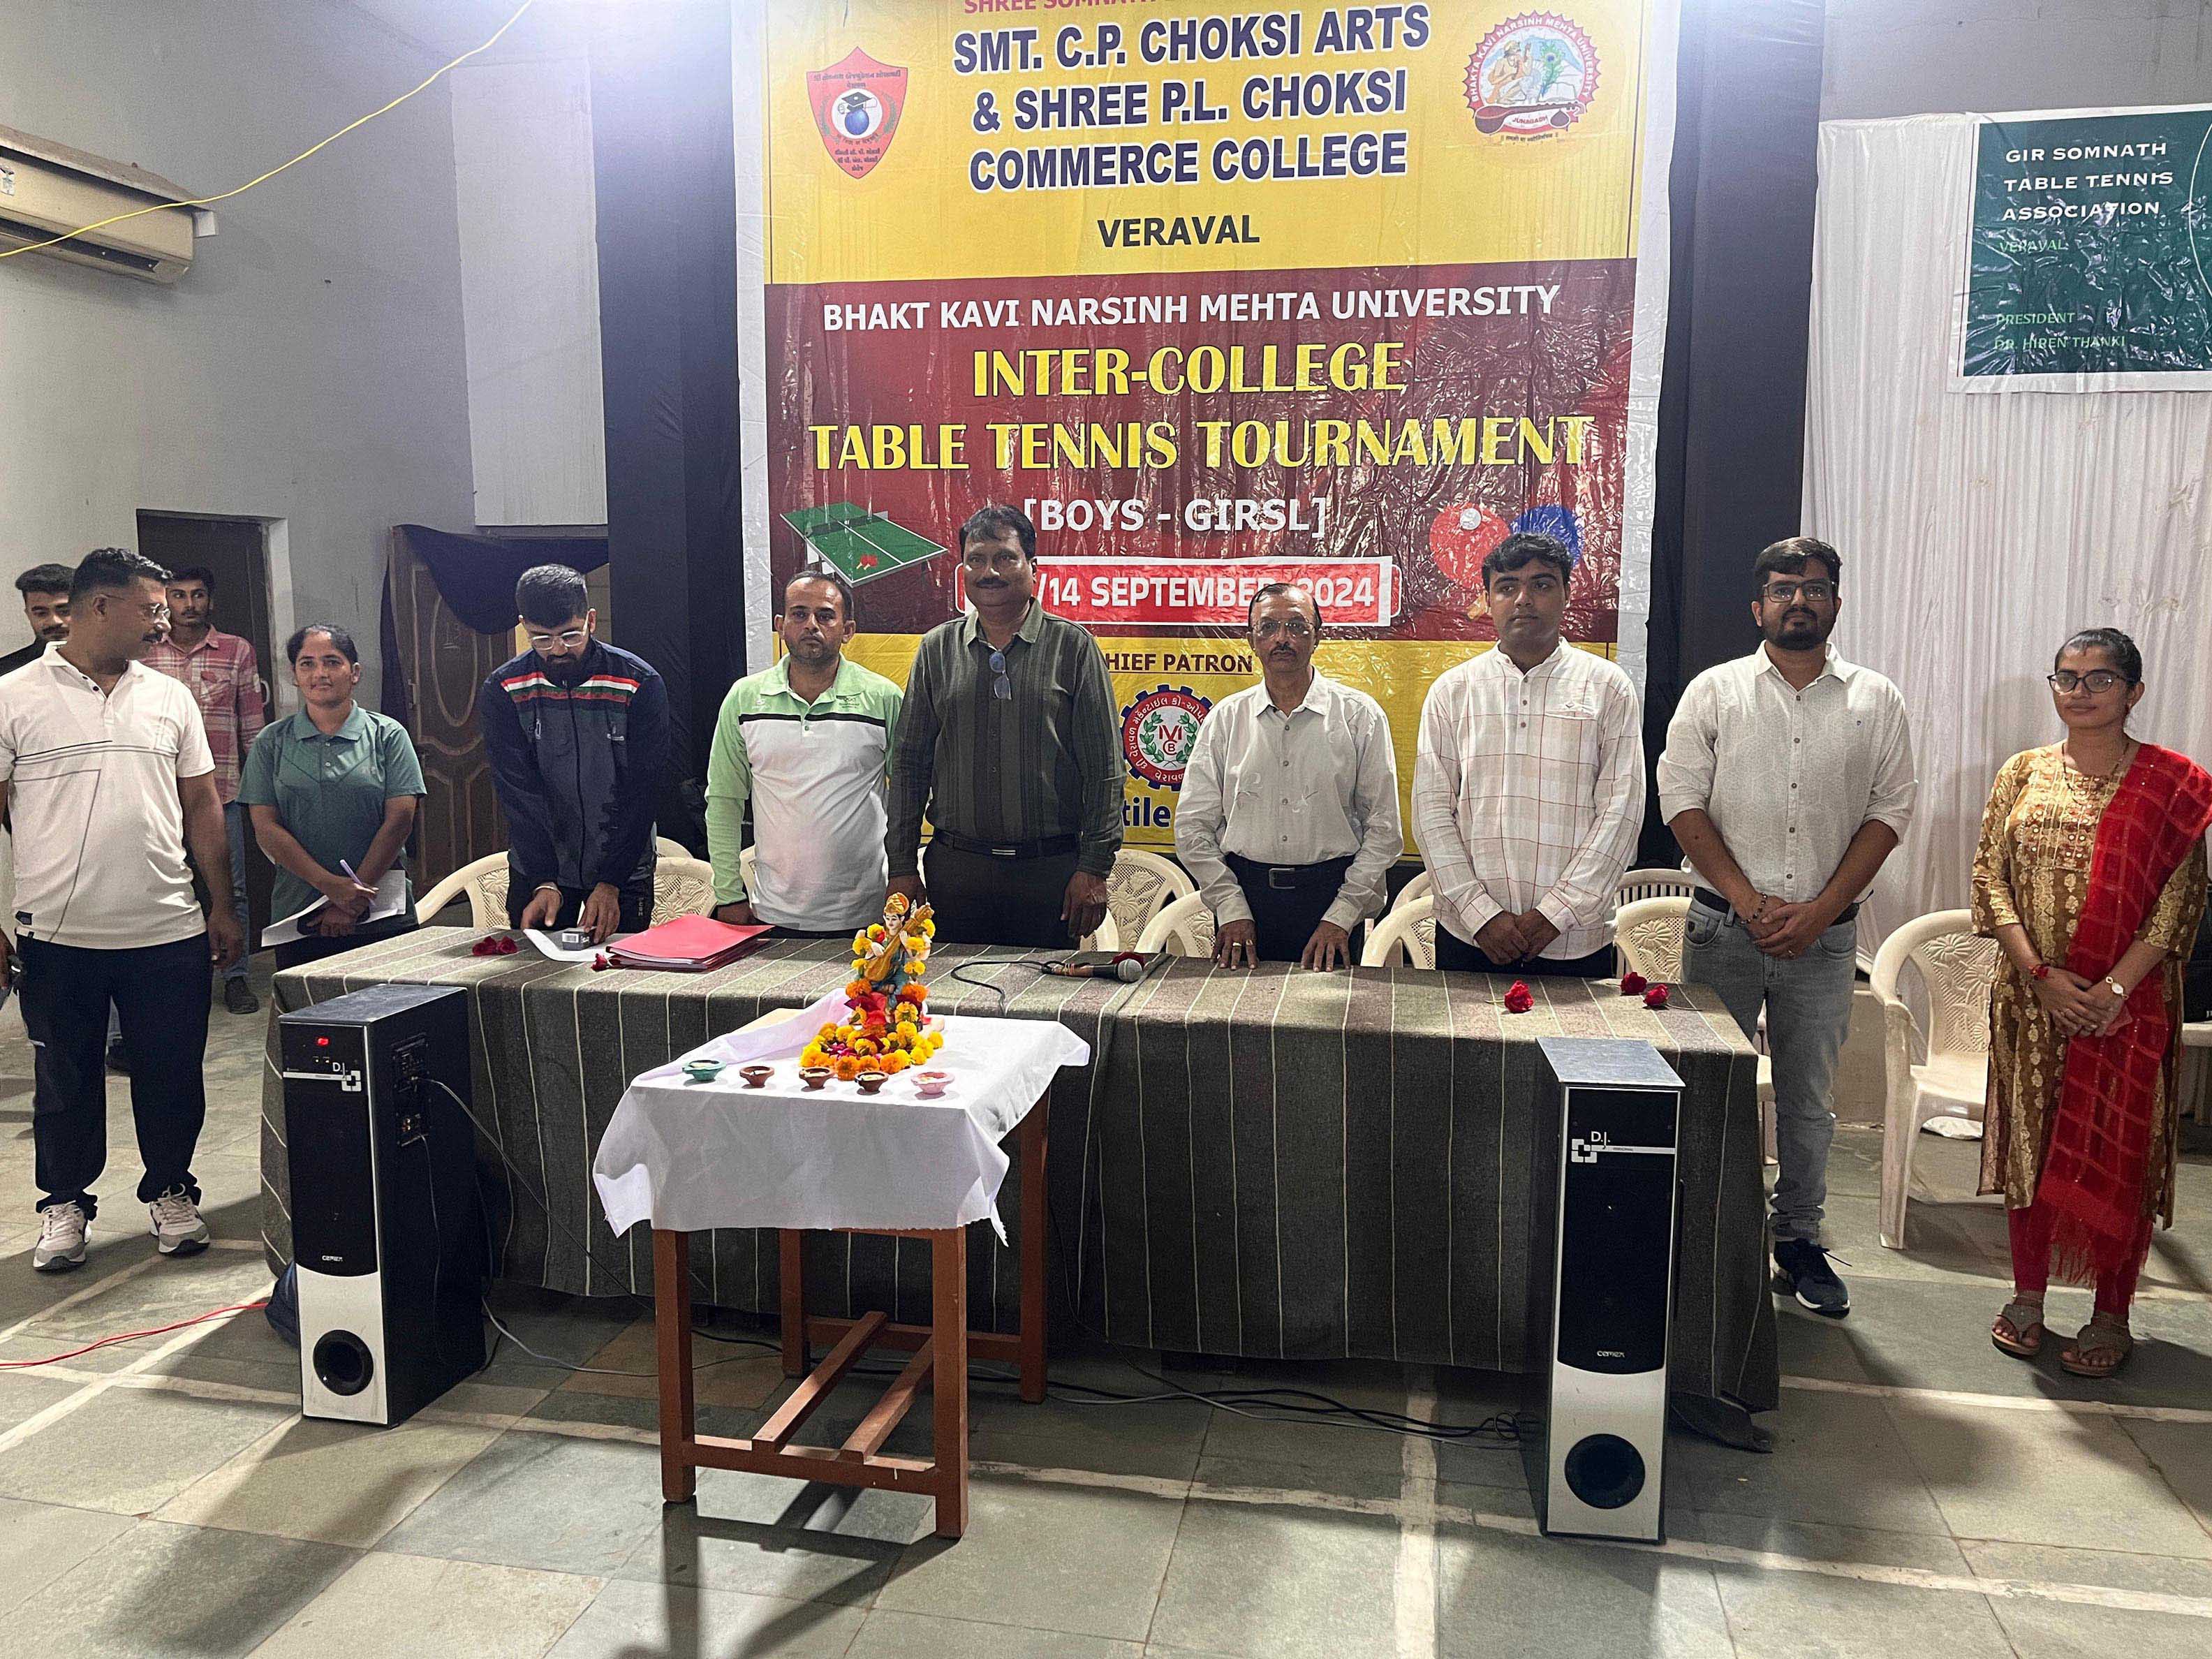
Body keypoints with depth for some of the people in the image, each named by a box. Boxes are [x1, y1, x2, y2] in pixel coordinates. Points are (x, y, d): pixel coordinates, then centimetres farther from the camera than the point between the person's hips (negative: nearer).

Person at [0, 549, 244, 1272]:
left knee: (172, 1076, 9)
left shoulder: (169, 697, 8)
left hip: (169, 933, 2)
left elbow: (202, 808, 12)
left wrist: (224, 908, 9)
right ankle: (65, 1202, 29)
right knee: (65, 1080, 12)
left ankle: (170, 1192, 27)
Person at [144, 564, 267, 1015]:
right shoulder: (145, 655, 7)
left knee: (232, 889, 4)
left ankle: (236, 977, 12)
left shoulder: (238, 651, 5)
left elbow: (253, 724, 7)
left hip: (222, 790, -1)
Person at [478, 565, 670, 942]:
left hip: (624, 868, -1)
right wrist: (544, 882, -23)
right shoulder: (502, 691, -7)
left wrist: (610, 883, -20)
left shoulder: (639, 684, -12)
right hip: (536, 871, 1)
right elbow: (520, 794, -12)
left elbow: (639, 793, -13)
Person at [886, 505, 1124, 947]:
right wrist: (902, 866, 4)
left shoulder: (1073, 646, 0)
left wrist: (1095, 868, -7)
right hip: (955, 868, 2)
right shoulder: (937, 649, 7)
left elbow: (1104, 769, -2)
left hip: (1051, 869, -2)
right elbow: (908, 764, 9)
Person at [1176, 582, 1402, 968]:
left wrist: (1341, 915, -8)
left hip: (1330, 894, -1)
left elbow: (1383, 829, 0)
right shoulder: (1226, 718, 6)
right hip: (1244, 890, 1)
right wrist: (1232, 908, -5)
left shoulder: (1360, 715, 2)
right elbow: (1192, 827, 5)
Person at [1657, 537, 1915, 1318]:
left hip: (1825, 933, 1)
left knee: (1810, 1098, 10)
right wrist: (1748, 901, -12)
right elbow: (1682, 800, -3)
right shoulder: (1715, 691, 3)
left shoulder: (1876, 701, 7)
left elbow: (1889, 812, 2)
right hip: (1724, 927, -1)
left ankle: (1797, 1236, 26)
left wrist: (1819, 910, -9)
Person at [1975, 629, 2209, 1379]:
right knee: (2031, 1141, 9)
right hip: (2031, 999, 2)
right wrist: (2040, 973, -12)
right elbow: (1990, 877, 0)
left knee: (2116, 1154, 3)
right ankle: (2027, 1296, 23)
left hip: (2128, 1002, -2)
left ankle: (2111, 1317, 17)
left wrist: (2114, 989, -17)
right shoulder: (2023, 774, 5)